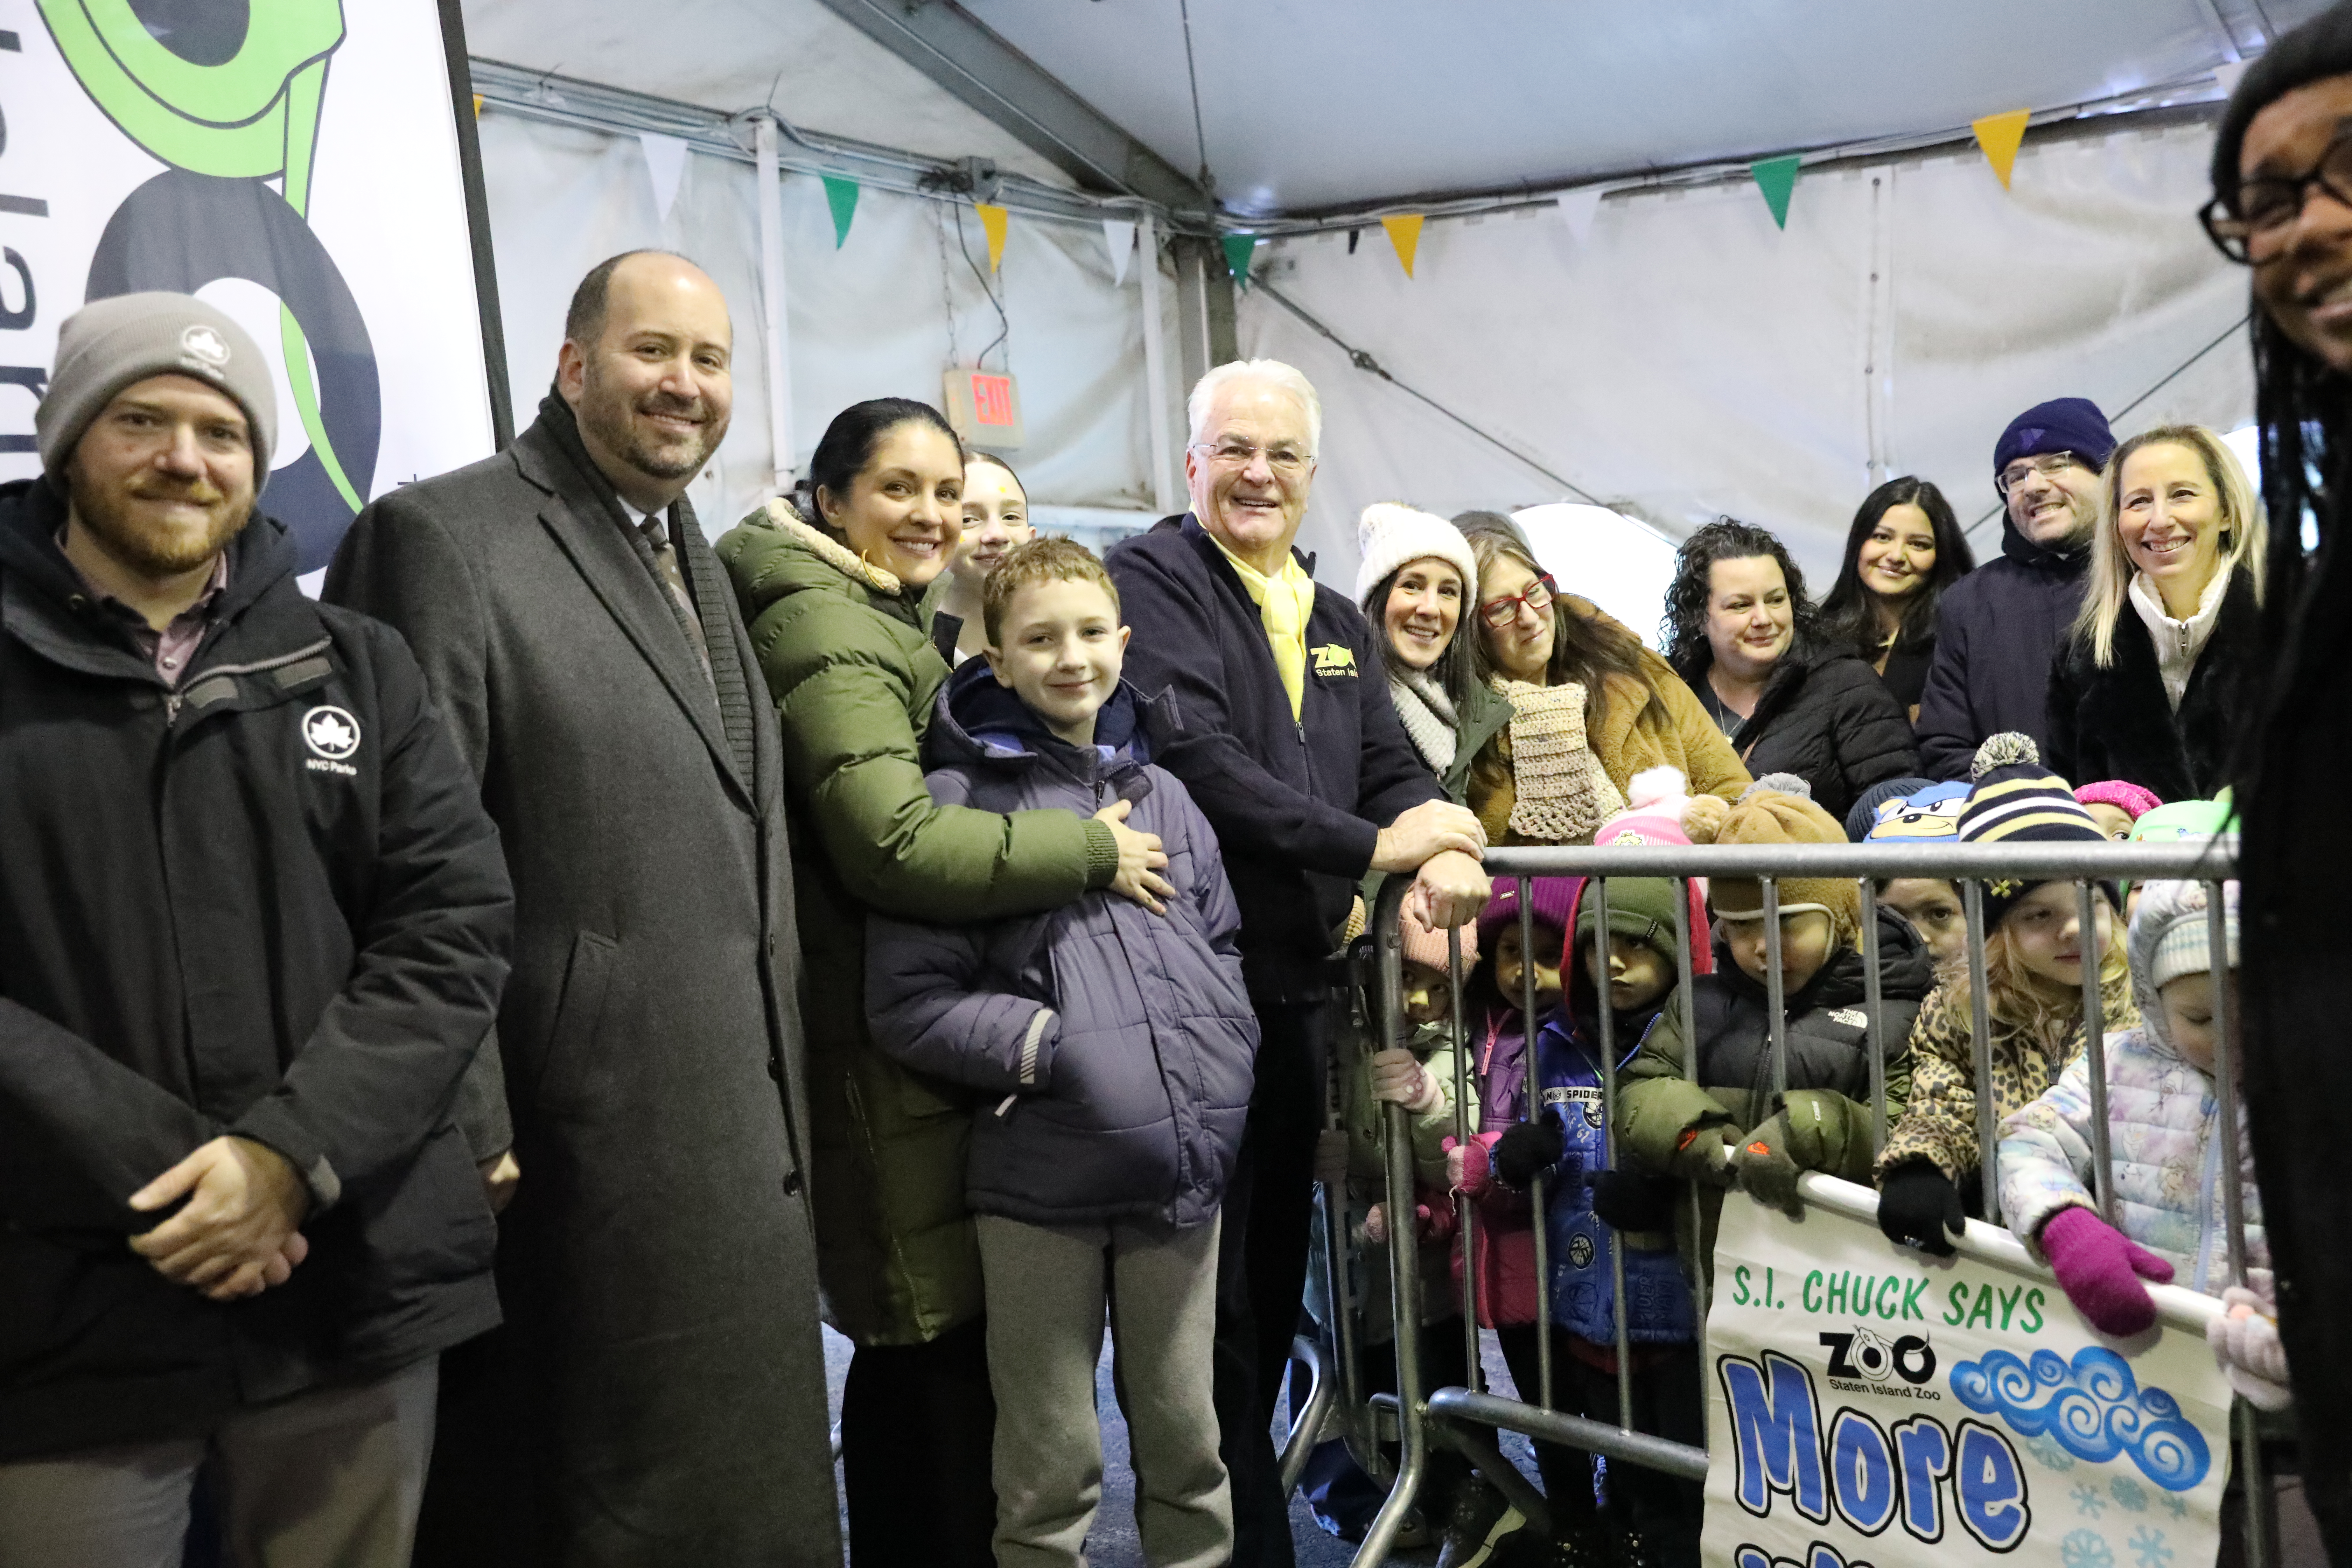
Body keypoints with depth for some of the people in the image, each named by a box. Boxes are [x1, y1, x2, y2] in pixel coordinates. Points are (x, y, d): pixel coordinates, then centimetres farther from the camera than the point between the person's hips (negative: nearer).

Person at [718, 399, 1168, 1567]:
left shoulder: (895, 620, 20)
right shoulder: (826, 633, -13)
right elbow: (893, 844, -25)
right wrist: (1092, 850, -17)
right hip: (887, 1055, -10)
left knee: (911, 1352, 15)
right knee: (946, 1356, -6)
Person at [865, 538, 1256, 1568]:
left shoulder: (1161, 795, 11)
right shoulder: (958, 802, -5)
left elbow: (1221, 946, 18)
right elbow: (909, 1003, -10)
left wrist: (1220, 1062, 2)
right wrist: (1055, 1050, -15)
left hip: (1183, 1163, 4)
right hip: (1040, 1175, -4)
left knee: (1185, 1436, 17)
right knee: (1053, 1463, 9)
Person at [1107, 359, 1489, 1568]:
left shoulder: (1335, 621, 19)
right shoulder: (1150, 580, -7)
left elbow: (1394, 768, 11)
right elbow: (1197, 760, -19)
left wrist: (1446, 849, -12)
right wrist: (1373, 845, -17)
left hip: (1298, 985, 8)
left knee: (1275, 1282, 15)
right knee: (1215, 1296, 1)